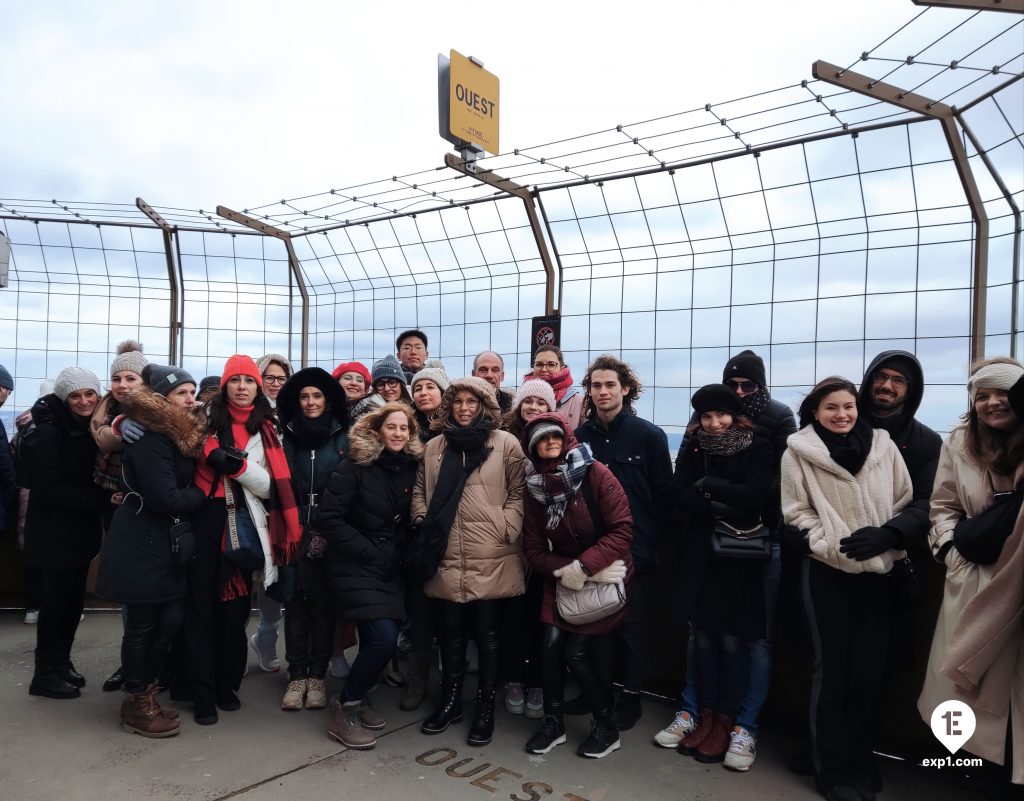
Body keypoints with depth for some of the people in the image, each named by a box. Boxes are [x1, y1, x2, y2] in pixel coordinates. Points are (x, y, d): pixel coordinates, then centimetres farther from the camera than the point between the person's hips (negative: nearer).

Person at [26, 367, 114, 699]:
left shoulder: (93, 426, 3)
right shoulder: (49, 432, -17)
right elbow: (48, 489, -21)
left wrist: (107, 498, -9)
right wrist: (103, 499, -24)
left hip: (82, 526, 7)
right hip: (55, 529, -7)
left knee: (74, 597, 13)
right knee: (57, 597, 0)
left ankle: (62, 661, 28)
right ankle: (44, 673, 14)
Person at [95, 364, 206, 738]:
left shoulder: (183, 434, 10)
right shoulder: (149, 439, -19)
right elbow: (167, 498, -23)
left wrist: (195, 495, -6)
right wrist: (203, 494, -8)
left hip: (167, 541, 8)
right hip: (141, 545, -8)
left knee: (171, 618, 8)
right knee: (142, 626, 4)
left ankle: (143, 692, 26)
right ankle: (137, 704, 19)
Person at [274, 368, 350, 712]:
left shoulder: (343, 439, 3)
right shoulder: (287, 438, 7)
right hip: (294, 534, 1)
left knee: (323, 604, 4)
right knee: (295, 603, 3)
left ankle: (317, 676, 16)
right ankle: (296, 676, 14)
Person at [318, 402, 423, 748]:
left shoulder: (410, 468, 3)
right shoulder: (354, 467, -11)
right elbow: (329, 520, -15)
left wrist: (398, 553, 0)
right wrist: (370, 552, -14)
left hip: (389, 569, 6)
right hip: (355, 567, -5)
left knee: (376, 640, 8)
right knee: (384, 637, -16)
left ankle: (356, 698, 32)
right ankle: (345, 710, 3)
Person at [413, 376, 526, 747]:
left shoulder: (506, 444, 0)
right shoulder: (434, 446, 12)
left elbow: (518, 493, -1)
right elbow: (420, 491, 16)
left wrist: (506, 531, -11)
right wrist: (423, 524, 2)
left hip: (491, 558, -3)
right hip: (447, 557, 3)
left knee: (487, 632, 7)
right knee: (451, 630, 13)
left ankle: (485, 706, 23)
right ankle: (450, 700, 31)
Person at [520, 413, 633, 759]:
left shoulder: (595, 474, -17)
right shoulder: (535, 486, -1)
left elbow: (622, 529, -19)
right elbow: (533, 546, 0)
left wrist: (585, 566, -24)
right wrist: (561, 570, -17)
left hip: (605, 578, -4)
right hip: (561, 579, 5)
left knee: (576, 651, -7)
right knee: (551, 646, -5)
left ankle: (607, 726, 15)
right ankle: (552, 722, 18)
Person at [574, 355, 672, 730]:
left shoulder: (649, 435, -6)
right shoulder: (582, 436, 2)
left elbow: (663, 495, -5)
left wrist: (649, 534, -6)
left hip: (635, 550, -3)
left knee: (634, 626, 10)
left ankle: (631, 697, 26)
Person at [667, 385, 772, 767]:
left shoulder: (758, 448, -3)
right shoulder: (691, 449, 6)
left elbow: (756, 495, -16)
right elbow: (679, 494, -6)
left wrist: (709, 486, -12)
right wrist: (719, 511, -17)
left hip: (742, 556, -3)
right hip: (702, 553, 3)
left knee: (732, 639, 1)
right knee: (704, 636, 7)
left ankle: (727, 720, 14)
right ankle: (706, 715, 20)